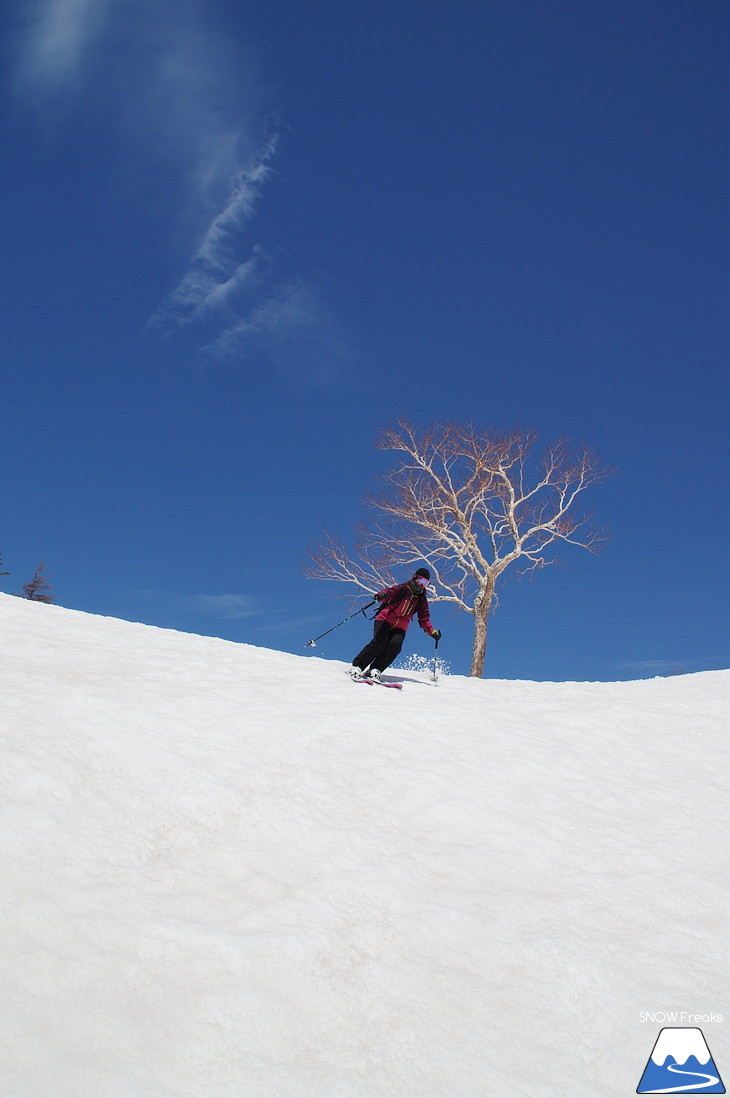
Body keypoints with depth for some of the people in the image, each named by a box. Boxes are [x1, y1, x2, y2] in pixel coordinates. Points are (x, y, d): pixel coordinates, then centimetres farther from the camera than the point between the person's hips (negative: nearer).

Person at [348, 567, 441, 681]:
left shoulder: (422, 601, 13)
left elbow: (424, 619, 15)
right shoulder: (402, 589, 2)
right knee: (379, 642, -26)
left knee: (395, 644, -26)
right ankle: (357, 666, -20)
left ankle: (375, 670, -25)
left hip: (400, 628, 3)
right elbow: (390, 592, -15)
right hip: (385, 620, -3)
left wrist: (432, 632, 0)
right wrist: (382, 595, -39)